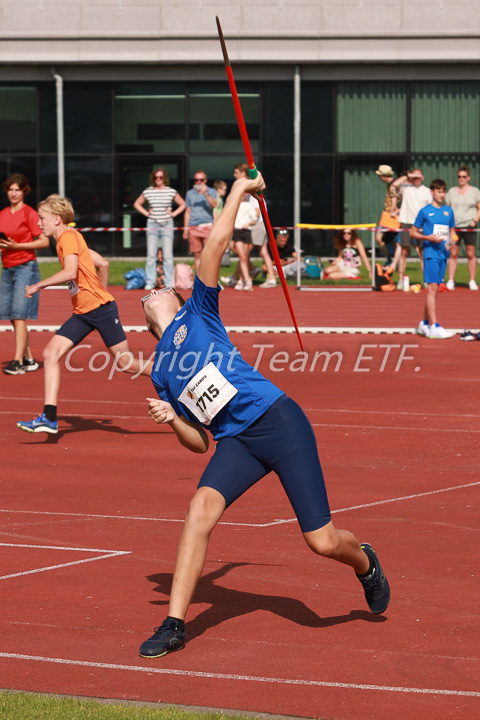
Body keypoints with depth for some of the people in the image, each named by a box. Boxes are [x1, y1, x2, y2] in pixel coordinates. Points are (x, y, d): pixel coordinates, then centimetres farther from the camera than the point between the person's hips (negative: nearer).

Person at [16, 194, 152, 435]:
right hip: (81, 313, 9)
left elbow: (71, 271, -27)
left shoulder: (68, 237, -12)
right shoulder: (64, 240, 16)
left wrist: (38, 285, -21)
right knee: (51, 353, -5)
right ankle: (49, 417, -10)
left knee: (124, 362, -4)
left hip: (101, 307, -9)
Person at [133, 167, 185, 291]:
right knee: (151, 255, -2)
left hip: (167, 225, -1)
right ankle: (150, 282, 3)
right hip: (152, 225, 1)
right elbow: (137, 204, 19)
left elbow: (183, 204, 15)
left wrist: (173, 213, 3)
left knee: (168, 256, -4)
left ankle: (169, 282, 1)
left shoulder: (171, 192, 4)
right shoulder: (148, 192, 6)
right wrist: (146, 213, 7)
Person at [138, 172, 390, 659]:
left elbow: (216, 244, 3)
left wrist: (238, 192, 9)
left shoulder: (196, 313, 12)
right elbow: (199, 443, 19)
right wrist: (171, 419, 0)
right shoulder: (160, 376, 21)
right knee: (201, 506, -26)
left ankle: (365, 563, 30)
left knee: (322, 542, -6)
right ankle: (174, 625, -25)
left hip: (277, 418, -4)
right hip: (235, 443, 4)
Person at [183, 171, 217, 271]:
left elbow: (214, 205, -10)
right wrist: (186, 228, 16)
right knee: (197, 254, 2)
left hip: (208, 226, -3)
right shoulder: (190, 193, 16)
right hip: (193, 227, 3)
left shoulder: (211, 192, 8)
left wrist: (206, 194, -23)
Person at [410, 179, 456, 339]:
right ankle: (434, 326, -18)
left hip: (443, 253, 6)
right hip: (430, 253, -6)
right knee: (432, 287, -13)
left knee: (434, 289, 9)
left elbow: (452, 231, 21)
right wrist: (429, 237, -14)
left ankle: (424, 324, 18)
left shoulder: (448, 211, 12)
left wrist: (451, 241, -1)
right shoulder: (425, 211, -2)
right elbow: (413, 232, 1)